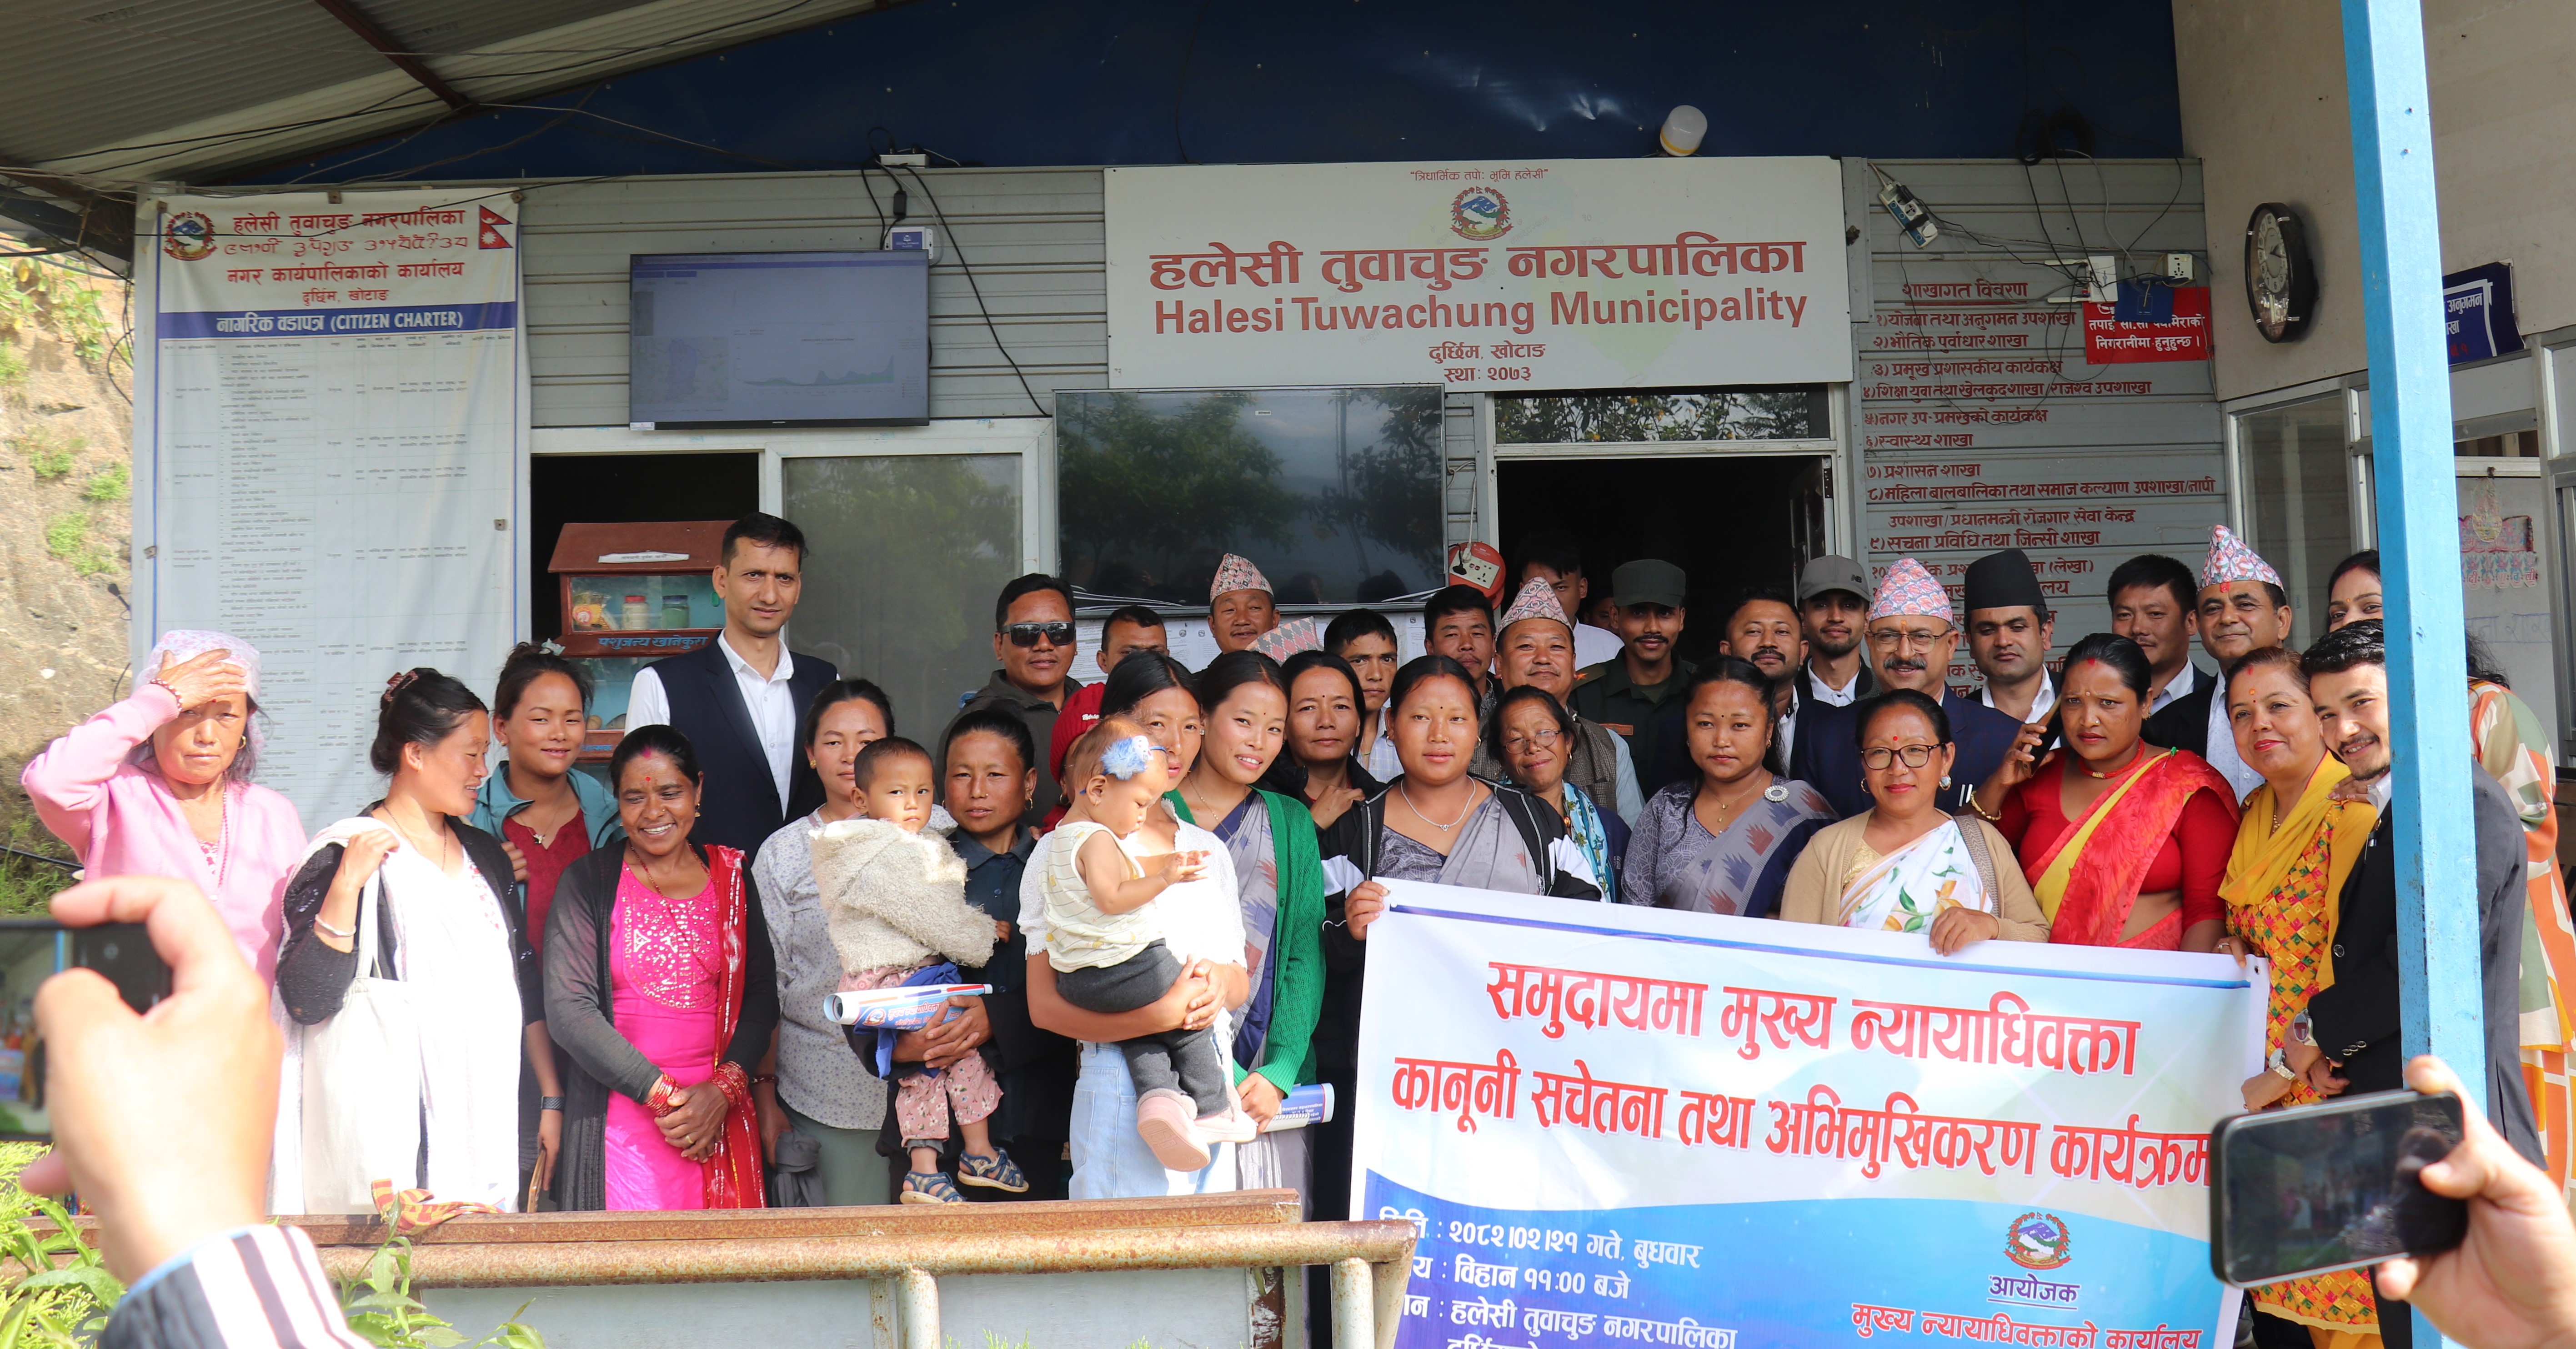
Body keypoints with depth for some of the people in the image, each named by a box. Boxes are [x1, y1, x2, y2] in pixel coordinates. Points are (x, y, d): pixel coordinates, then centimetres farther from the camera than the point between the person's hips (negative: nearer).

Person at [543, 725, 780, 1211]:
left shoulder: (731, 875, 10)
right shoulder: (587, 882, 2)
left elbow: (763, 994, 7)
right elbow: (569, 1010, -7)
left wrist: (724, 1089, -8)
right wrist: (662, 1094, -12)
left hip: (720, 1118, 2)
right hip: (619, 1119, -2)